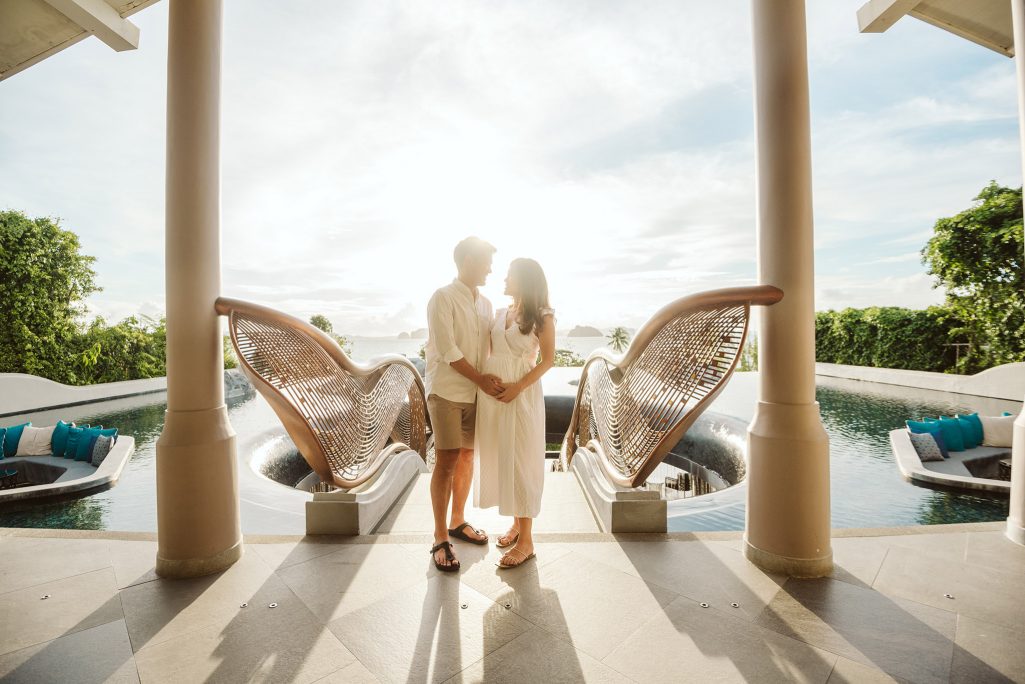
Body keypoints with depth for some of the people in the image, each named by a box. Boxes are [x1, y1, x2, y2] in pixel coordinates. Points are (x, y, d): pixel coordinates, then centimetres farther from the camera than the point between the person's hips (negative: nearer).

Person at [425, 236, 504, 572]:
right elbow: (448, 350, -15)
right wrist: (481, 379, -14)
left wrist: (490, 381, -4)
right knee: (446, 462, -2)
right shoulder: (443, 298, -9)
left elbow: (488, 346, 11)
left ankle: (457, 521, 31)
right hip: (446, 392, -6)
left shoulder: (485, 303, 11)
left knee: (467, 456, 13)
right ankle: (441, 539, 12)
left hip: (476, 392, 6)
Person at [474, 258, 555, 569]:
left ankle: (526, 540, 14)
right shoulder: (499, 314, 12)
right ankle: (516, 522, 32)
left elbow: (548, 360, -7)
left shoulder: (542, 316, -3)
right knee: (500, 458, 12)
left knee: (520, 461, 1)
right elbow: (487, 352, 10)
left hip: (522, 393, -6)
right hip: (490, 392, 6)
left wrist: (518, 387, -17)